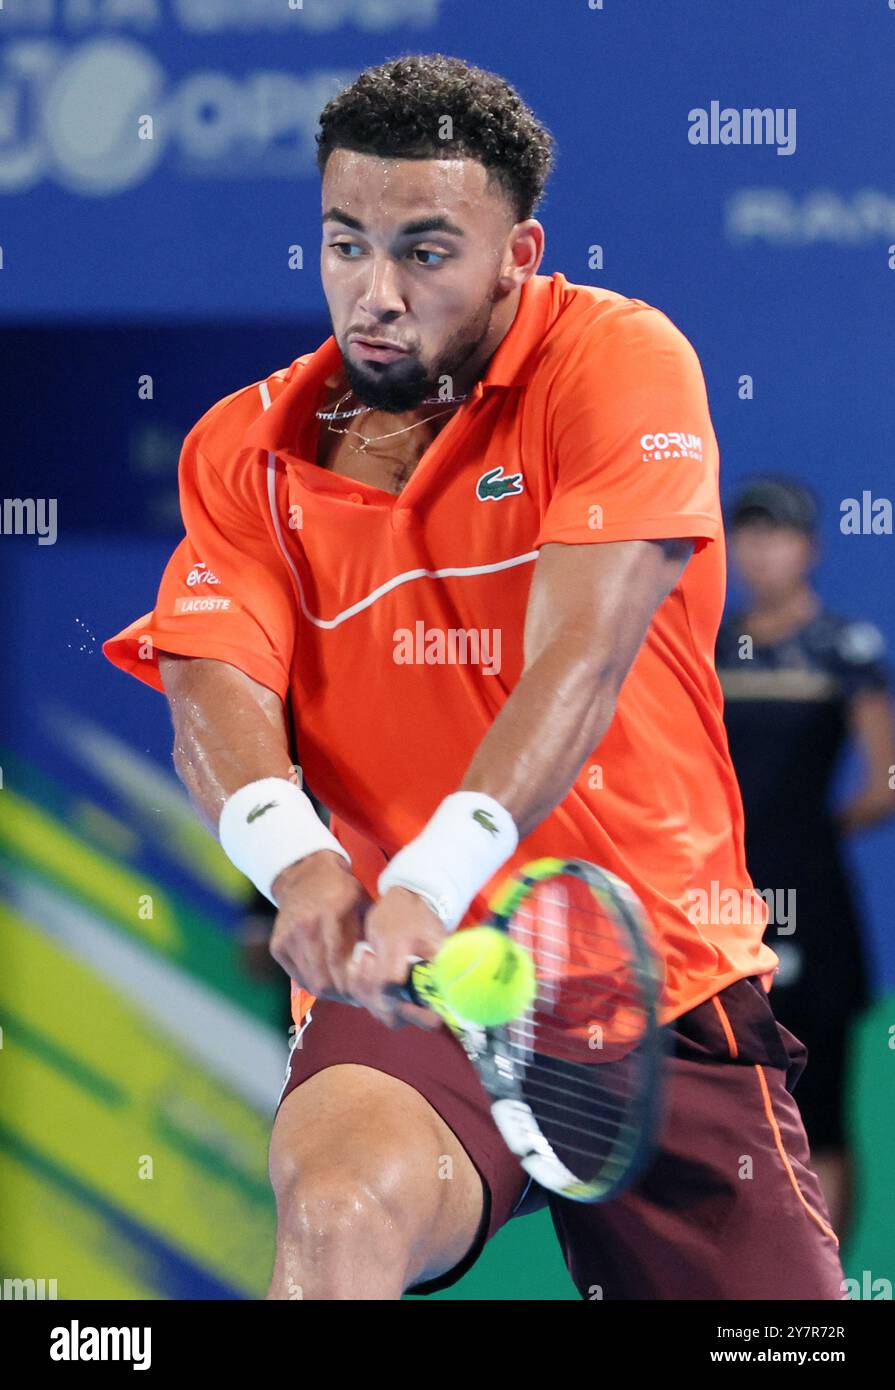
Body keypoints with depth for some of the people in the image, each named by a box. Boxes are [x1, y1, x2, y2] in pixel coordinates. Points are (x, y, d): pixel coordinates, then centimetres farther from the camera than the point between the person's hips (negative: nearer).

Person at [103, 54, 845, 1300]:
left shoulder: (619, 359, -5)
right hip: (407, 995, 0)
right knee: (340, 1205, -33)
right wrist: (297, 860, -32)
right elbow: (215, 699, -8)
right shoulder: (248, 449, 5)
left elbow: (578, 665, -19)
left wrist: (433, 883, -34)